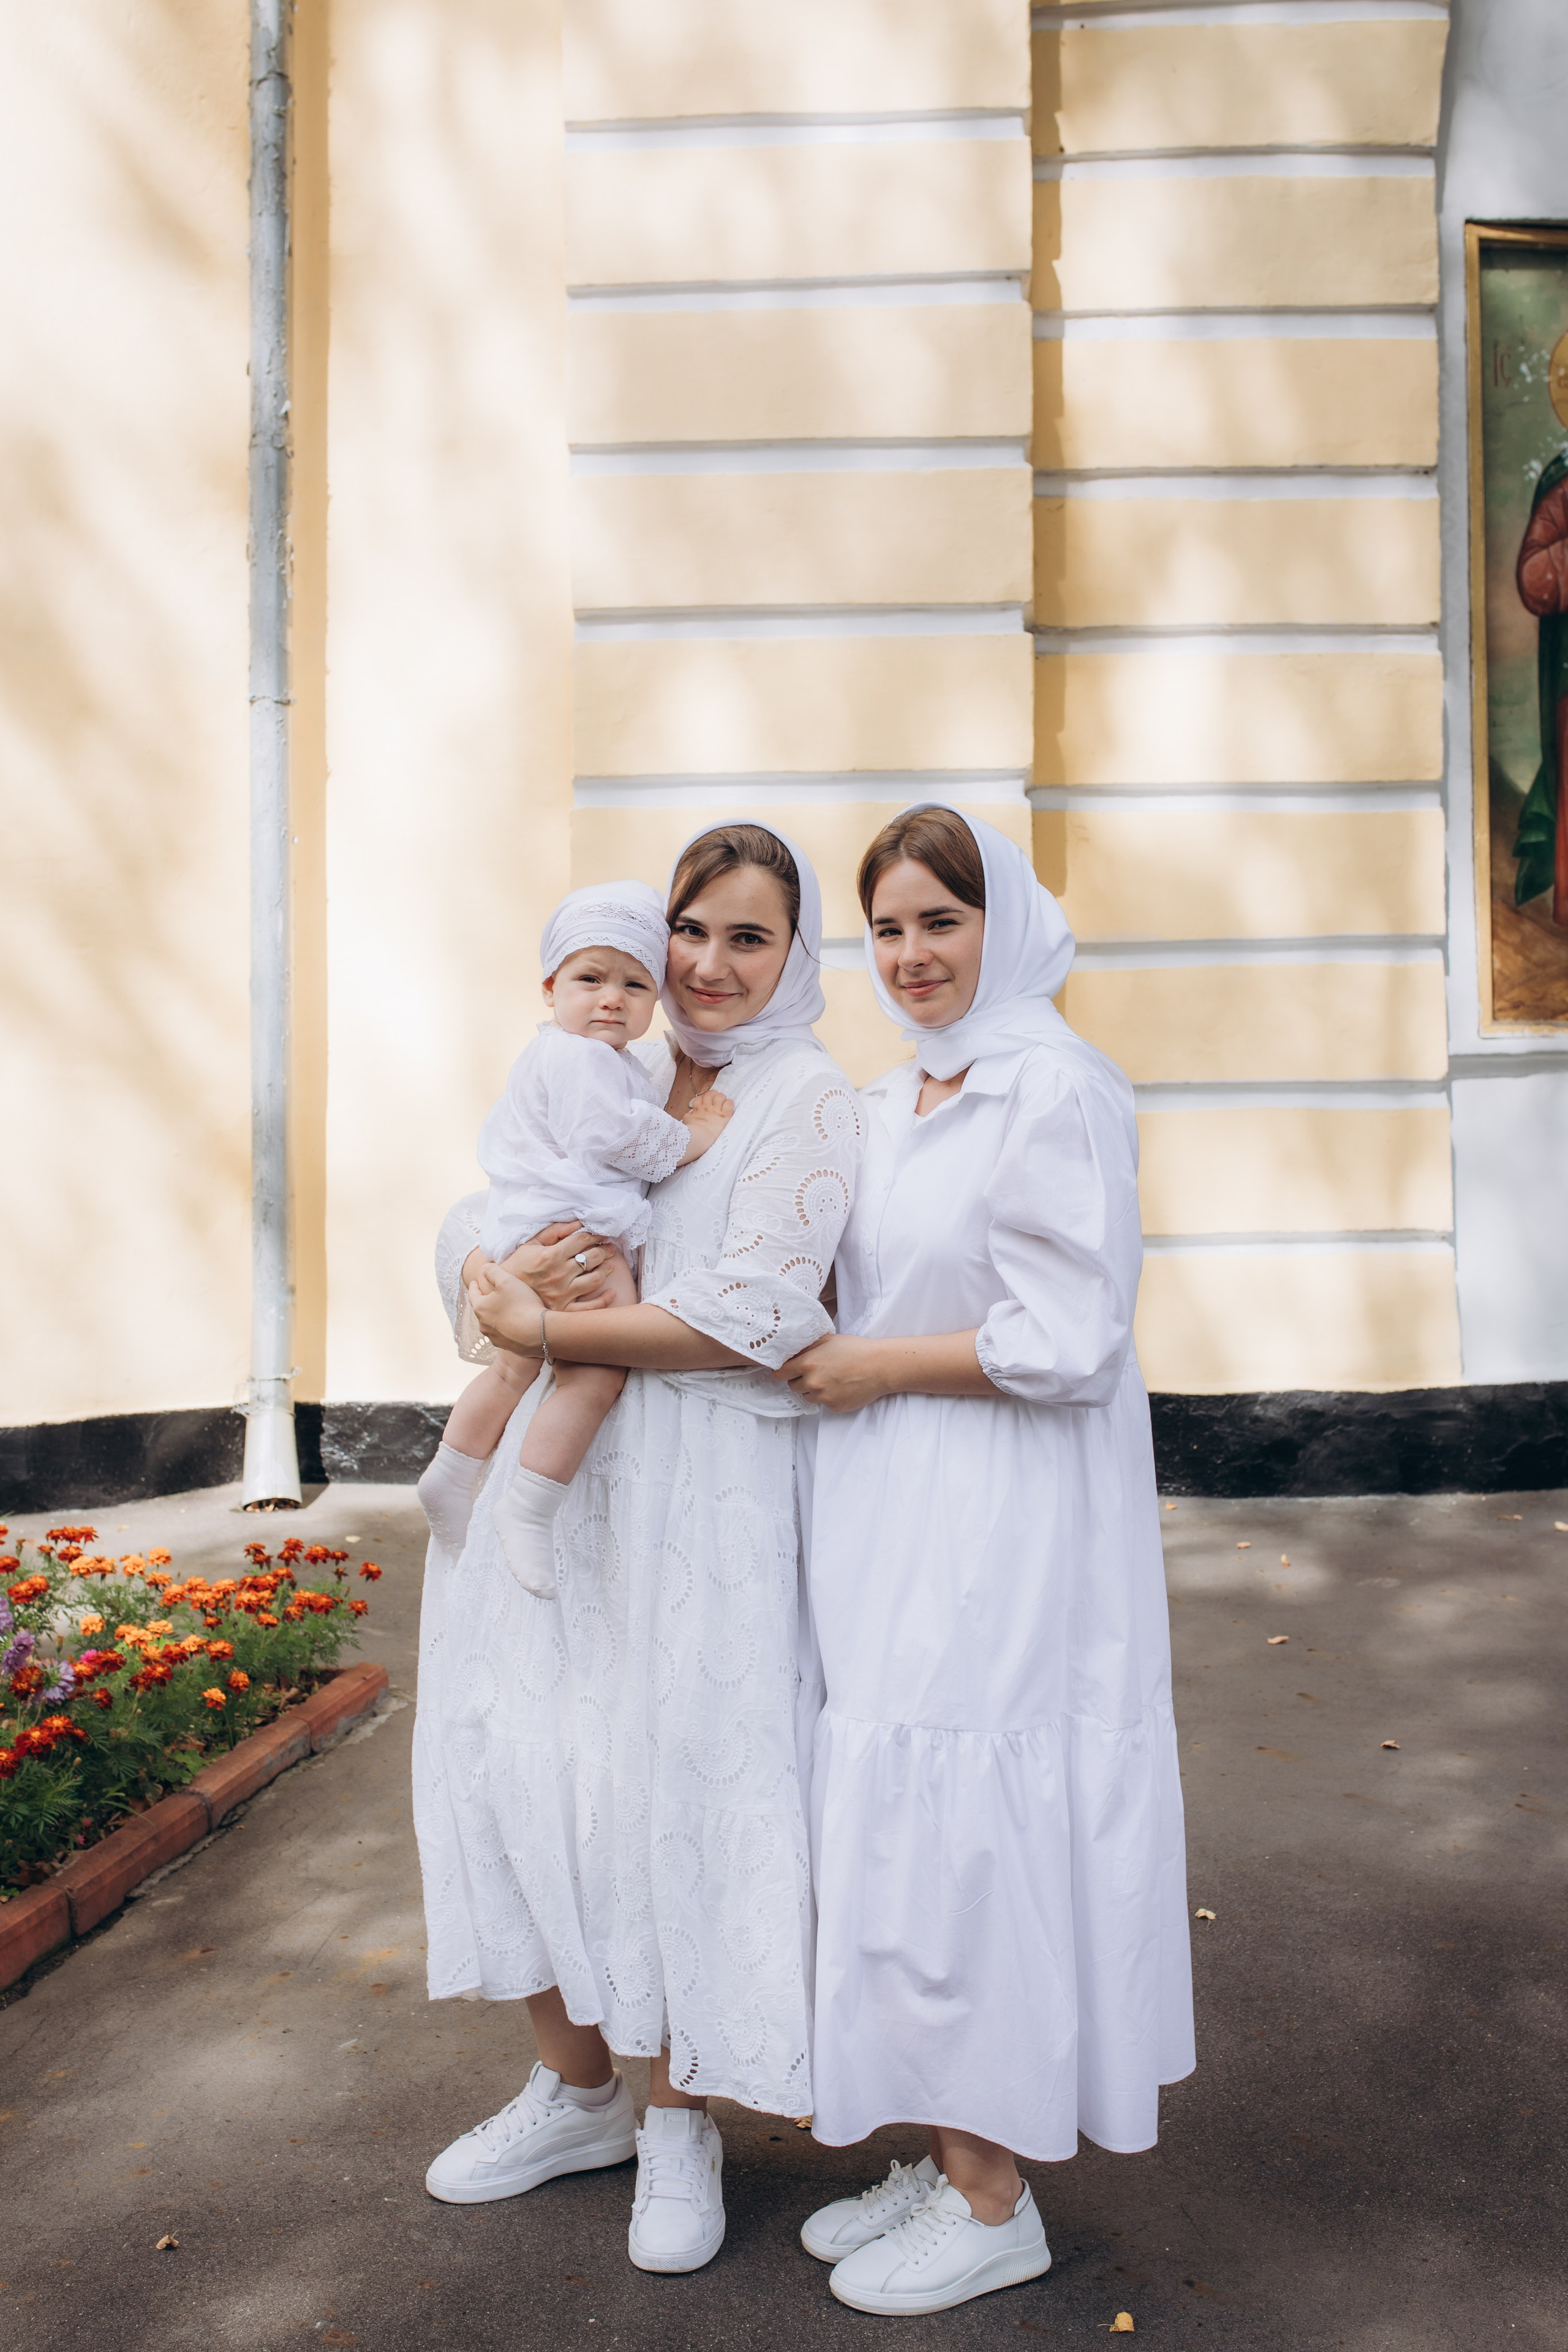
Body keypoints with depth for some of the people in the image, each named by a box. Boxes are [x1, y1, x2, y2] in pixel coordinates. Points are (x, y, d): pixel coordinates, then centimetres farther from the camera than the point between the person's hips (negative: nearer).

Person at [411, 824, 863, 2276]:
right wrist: (500, 1273, -15)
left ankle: (678, 2123, 28)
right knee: (516, 1764, 11)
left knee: (668, 1789, 3)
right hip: (549, 1474, 6)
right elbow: (466, 1228, 8)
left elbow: (751, 1317, -17)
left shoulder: (807, 1103, -6)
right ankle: (577, 2087, 35)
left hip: (700, 1493, -6)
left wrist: (542, 1331, -14)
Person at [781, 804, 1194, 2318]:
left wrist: (872, 1368, -11)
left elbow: (1065, 1342, -18)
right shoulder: (887, 1106, 11)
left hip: (1001, 1539, -8)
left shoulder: (1055, 1091, -14)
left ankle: (993, 2205, 21)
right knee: (897, 1836, 13)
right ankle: (943, 2161, 31)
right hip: (892, 1531, 8)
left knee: (961, 1840, 0)